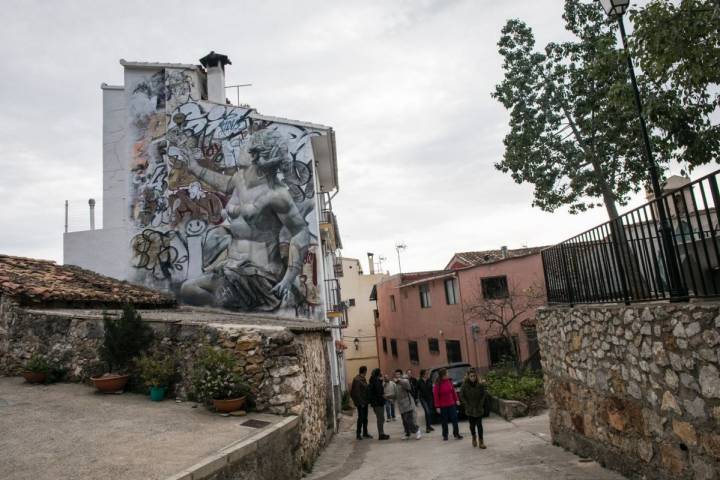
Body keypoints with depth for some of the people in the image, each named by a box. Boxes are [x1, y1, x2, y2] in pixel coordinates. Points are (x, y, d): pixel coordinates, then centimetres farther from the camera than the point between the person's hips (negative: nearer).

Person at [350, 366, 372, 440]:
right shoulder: (357, 380, -17)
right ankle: (358, 434, 7)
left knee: (365, 418, 13)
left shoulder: (363, 379, 12)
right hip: (360, 402, -9)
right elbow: (356, 392, -19)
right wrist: (360, 402, -19)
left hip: (364, 401, 9)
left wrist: (366, 400, 11)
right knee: (361, 417, -2)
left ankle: (365, 433, 22)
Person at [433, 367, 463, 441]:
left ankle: (456, 434, 15)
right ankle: (445, 435, 22)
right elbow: (436, 396, -13)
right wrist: (437, 407, -12)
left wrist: (456, 400, 7)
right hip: (443, 406, -3)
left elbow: (453, 391, 9)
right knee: (444, 421, 8)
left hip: (451, 404, 3)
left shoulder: (449, 381, -2)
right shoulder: (437, 384, -16)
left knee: (454, 419, 3)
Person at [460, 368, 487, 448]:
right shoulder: (465, 385, -12)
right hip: (469, 409, 0)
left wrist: (481, 403, -7)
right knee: (472, 425, 12)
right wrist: (467, 405, -9)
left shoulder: (480, 384, -10)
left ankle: (481, 442, 6)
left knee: (479, 425, -2)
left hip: (479, 408, 0)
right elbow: (461, 396, -5)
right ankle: (474, 437, 36)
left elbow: (483, 394, 0)